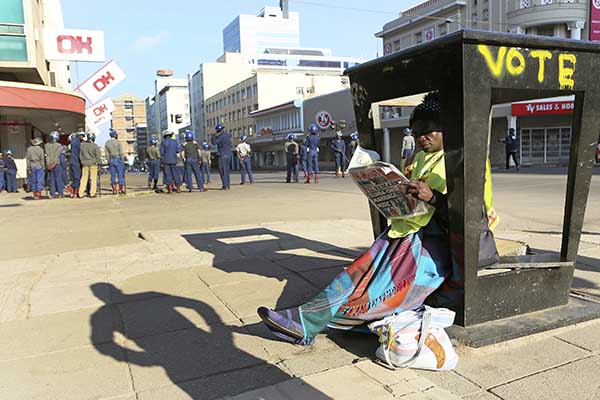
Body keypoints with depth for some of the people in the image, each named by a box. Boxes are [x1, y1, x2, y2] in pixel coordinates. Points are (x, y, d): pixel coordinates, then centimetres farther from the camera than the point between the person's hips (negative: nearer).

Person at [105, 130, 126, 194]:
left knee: (113, 175, 7)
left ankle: (114, 190, 7)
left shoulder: (106, 143, 5)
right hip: (118, 159, -4)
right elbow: (121, 153, -9)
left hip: (111, 160, 4)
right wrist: (122, 161, -2)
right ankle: (121, 190, 1)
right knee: (120, 175, 1)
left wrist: (109, 161, 10)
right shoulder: (118, 142, -7)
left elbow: (107, 154, 5)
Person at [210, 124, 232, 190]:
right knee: (226, 171, 14)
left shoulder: (221, 136, -16)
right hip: (228, 155, 8)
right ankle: (228, 185, 16)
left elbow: (214, 142, -13)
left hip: (223, 155, -8)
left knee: (222, 171, -5)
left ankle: (225, 186, -8)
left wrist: (214, 135, -2)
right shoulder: (228, 135, 9)